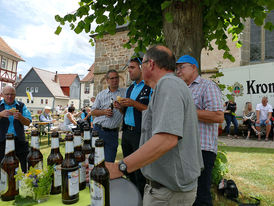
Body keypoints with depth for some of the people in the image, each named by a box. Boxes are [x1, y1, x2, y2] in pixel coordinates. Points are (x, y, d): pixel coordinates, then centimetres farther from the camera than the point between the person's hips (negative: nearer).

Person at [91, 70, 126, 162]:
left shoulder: (125, 92, 4)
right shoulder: (101, 94, 11)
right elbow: (93, 111, 10)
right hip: (98, 130, 2)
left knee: (109, 161, 6)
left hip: (112, 133, -2)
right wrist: (104, 111, -8)